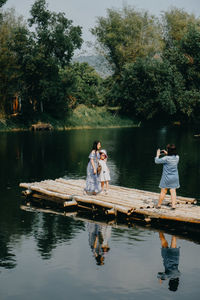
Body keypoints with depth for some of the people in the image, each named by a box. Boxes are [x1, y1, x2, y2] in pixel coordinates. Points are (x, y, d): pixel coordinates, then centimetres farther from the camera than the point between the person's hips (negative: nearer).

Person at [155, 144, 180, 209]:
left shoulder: (166, 158, -21)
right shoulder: (177, 157, -4)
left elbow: (157, 161, -11)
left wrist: (158, 154, 4)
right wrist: (167, 154, 17)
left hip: (167, 177, -4)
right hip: (175, 177, 4)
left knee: (163, 191, 6)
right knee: (173, 191, 6)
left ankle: (159, 205, 18)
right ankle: (173, 205, 1)